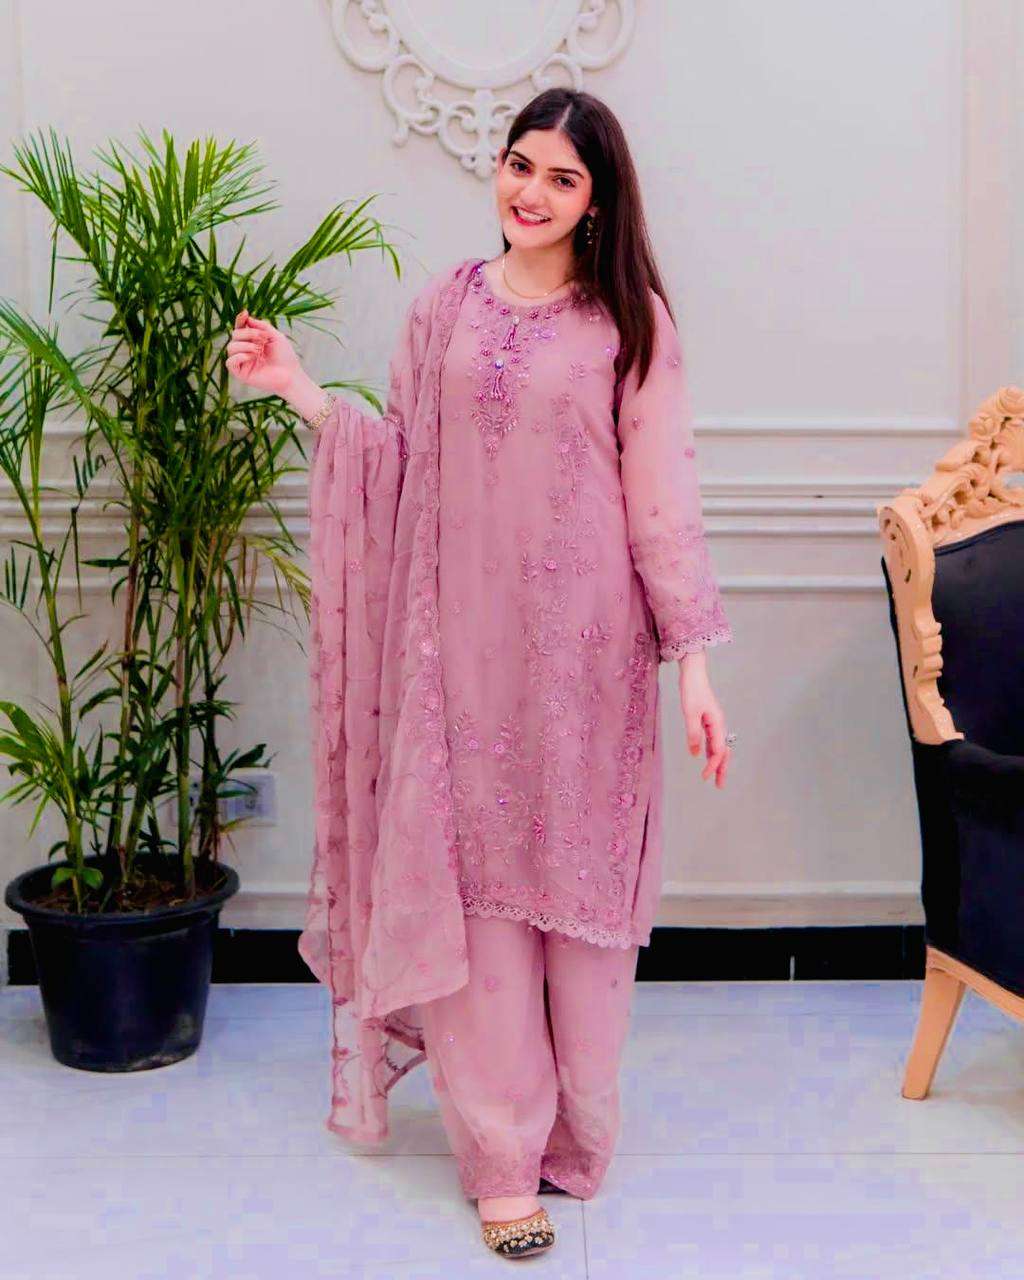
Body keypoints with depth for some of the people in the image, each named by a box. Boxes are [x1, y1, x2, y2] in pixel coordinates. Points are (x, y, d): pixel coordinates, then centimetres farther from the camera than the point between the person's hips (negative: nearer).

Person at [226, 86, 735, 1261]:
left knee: (574, 879, 6)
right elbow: (404, 461, 9)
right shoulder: (445, 306, 8)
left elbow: (662, 493, -2)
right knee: (472, 880, 2)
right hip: (462, 640, 2)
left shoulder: (629, 318, 0)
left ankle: (572, 1131, 24)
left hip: (582, 644, -2)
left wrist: (694, 658, -6)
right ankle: (501, 1152, 13)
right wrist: (300, 390, 1)